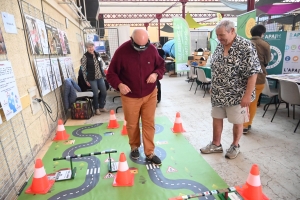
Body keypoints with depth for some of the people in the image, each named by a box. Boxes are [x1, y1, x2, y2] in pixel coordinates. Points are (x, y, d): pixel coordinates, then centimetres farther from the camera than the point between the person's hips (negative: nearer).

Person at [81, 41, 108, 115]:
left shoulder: (97, 54, 6)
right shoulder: (85, 56, -9)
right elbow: (83, 69, -9)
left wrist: (103, 74, 11)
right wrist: (86, 80, -9)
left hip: (100, 77, 5)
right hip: (92, 78, -5)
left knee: (104, 92, 8)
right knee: (95, 94, 0)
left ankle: (101, 107, 27)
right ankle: (96, 109, 20)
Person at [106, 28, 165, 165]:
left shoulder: (152, 49, -6)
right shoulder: (121, 51, -14)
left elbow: (161, 65, 8)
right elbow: (111, 73, -7)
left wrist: (156, 74, -15)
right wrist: (119, 84, -26)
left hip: (150, 94, 2)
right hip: (130, 96, -1)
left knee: (149, 123, 7)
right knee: (132, 124, 13)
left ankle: (149, 152, 22)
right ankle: (134, 147, 39)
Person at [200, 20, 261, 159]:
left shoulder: (246, 47, -16)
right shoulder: (219, 46, 4)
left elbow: (252, 73, -18)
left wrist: (247, 95, -20)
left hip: (236, 95, -6)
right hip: (218, 94, 7)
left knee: (237, 121, 12)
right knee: (216, 118, 15)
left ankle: (235, 146, 33)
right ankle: (216, 144, 32)